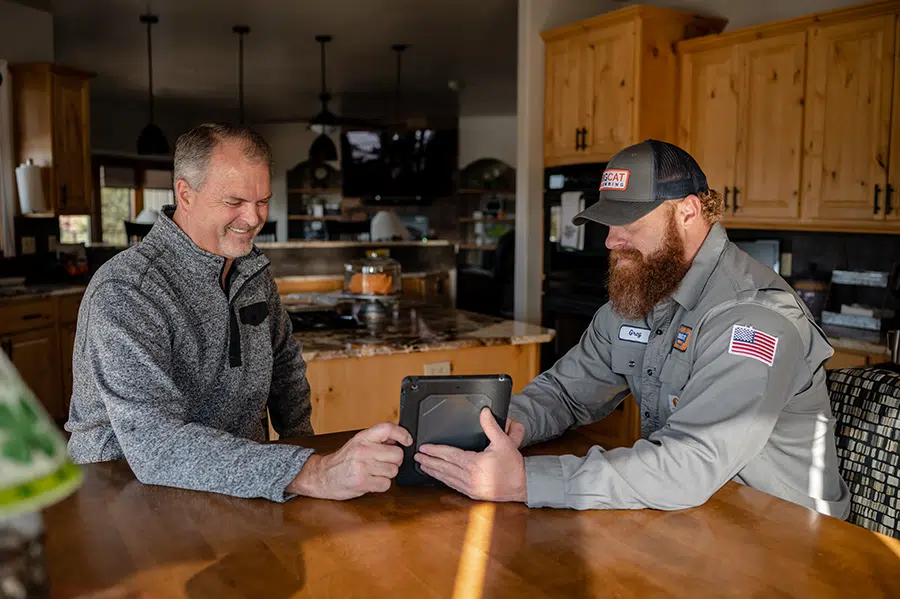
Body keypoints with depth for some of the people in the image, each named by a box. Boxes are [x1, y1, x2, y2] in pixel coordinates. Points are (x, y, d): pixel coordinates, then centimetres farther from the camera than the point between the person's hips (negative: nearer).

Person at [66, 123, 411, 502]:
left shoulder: (254, 272, 5)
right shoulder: (124, 292, -19)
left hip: (242, 481, 6)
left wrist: (303, 449, 4)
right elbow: (155, 445, -30)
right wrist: (311, 475, -39)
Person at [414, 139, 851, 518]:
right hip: (679, 508, 6)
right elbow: (565, 389, 7)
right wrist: (514, 424, -16)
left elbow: (691, 466, -34)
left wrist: (526, 480, -39)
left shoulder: (757, 316, -25)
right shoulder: (631, 301, 2)